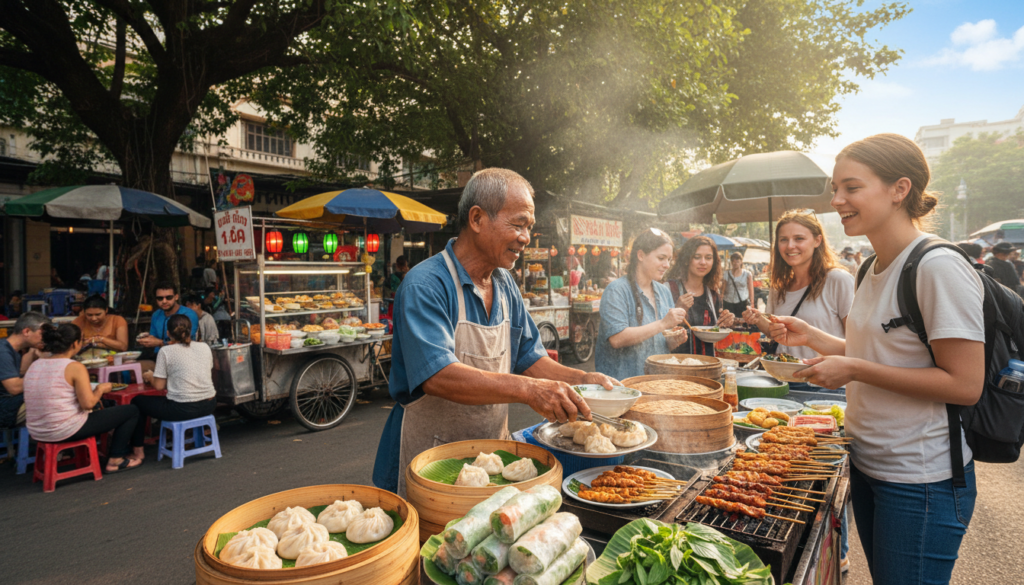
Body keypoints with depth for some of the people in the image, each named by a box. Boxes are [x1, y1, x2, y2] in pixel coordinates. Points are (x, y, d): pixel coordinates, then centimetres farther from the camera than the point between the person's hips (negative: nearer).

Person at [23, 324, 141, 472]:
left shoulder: (34, 365, 5)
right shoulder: (75, 367, -17)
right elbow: (88, 403, -20)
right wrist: (100, 389, -1)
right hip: (66, 432, -8)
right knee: (131, 411, 5)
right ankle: (116, 460, 12)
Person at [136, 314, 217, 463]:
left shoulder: (166, 352, -9)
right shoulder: (205, 347, 4)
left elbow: (159, 386, -6)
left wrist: (149, 376, 16)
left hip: (182, 409, -6)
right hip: (209, 406, 6)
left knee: (136, 402, 18)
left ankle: (138, 452, 27)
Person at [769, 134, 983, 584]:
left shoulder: (939, 268, -19)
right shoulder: (874, 269, 7)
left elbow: (965, 384, -21)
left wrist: (853, 369, -23)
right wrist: (810, 336, 3)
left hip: (921, 482, -8)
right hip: (867, 463, 8)